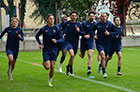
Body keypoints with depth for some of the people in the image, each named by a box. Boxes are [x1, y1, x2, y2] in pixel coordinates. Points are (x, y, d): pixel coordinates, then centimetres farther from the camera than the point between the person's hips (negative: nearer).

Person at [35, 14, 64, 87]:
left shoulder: (56, 28, -2)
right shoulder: (44, 29, -5)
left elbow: (61, 39, 0)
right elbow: (37, 36, 11)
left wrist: (56, 41, -21)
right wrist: (40, 44, -1)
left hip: (53, 50, 2)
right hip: (46, 50, -2)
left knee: (52, 67, 1)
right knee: (47, 67, -10)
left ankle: (49, 81, 19)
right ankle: (44, 63, 26)